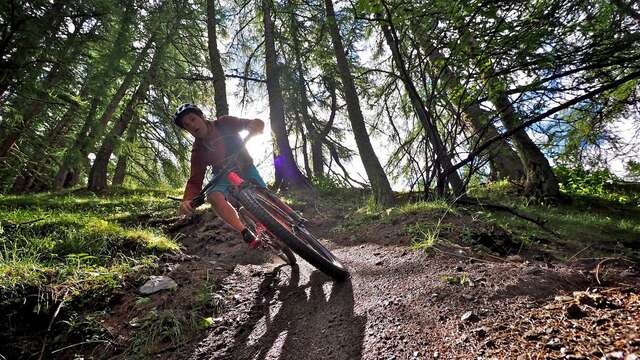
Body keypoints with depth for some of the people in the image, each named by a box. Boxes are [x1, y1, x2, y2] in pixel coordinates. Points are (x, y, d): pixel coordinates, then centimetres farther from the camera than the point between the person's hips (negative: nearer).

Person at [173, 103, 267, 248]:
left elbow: (257, 124, -25)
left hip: (246, 168, 0)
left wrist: (256, 124, -51)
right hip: (225, 175, 0)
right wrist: (187, 200, -36)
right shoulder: (198, 151, -15)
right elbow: (195, 181, -16)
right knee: (214, 196, -31)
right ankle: (247, 234, -30)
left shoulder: (224, 123, -18)